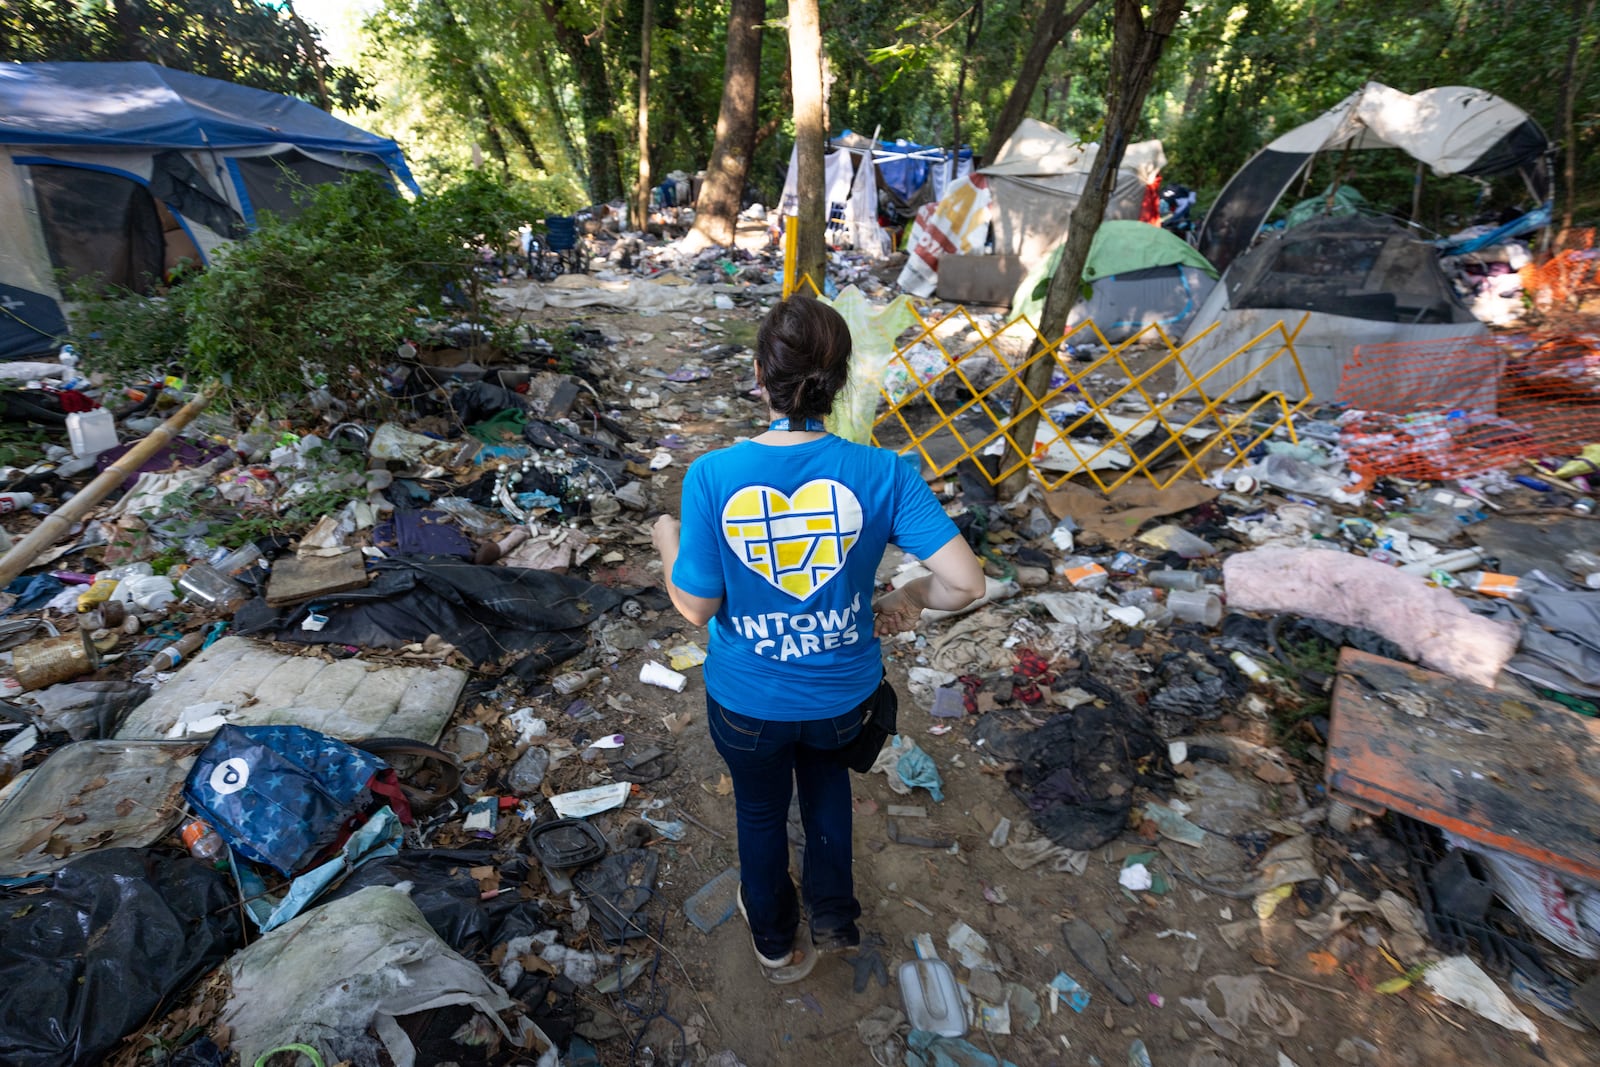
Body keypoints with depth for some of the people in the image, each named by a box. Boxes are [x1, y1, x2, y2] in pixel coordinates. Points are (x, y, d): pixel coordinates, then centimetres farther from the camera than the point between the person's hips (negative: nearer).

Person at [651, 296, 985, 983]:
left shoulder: (712, 476, -24)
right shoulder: (882, 473, -22)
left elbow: (696, 609, -15)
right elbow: (966, 583, -23)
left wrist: (668, 541, 4)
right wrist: (908, 600, -2)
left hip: (746, 699, 0)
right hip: (843, 692, 1)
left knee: (760, 808, 30)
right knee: (826, 769, 36)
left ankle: (775, 944, 58)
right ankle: (833, 916, 51)